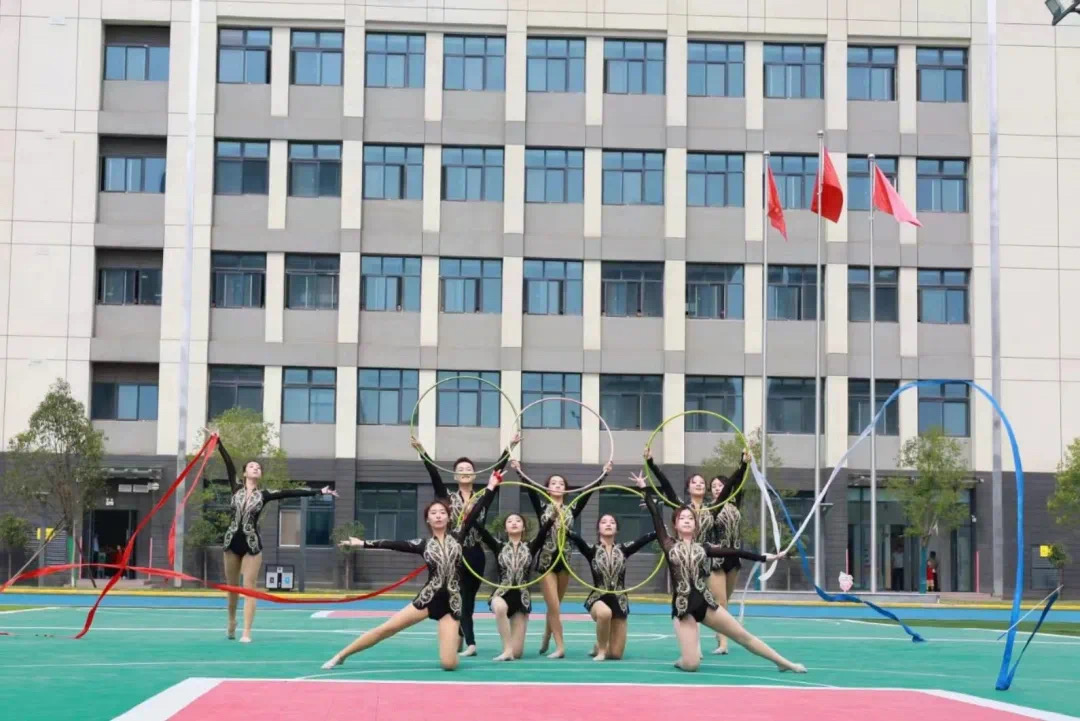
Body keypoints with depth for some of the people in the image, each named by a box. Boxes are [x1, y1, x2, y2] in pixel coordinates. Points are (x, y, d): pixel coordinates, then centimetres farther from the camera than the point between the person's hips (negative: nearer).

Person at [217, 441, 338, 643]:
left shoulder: (264, 495, 3)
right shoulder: (237, 488, 4)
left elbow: (291, 492, -2)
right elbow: (230, 466, -4)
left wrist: (319, 491, -5)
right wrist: (219, 444, -13)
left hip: (252, 543, -1)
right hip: (232, 541, 1)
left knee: (249, 588, -4)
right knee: (232, 587, 12)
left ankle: (246, 632, -4)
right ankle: (231, 622, 34)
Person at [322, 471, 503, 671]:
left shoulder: (457, 537, 3)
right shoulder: (423, 544, 4)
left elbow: (474, 514, -2)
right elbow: (394, 545, -1)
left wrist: (491, 487, -6)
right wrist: (363, 544, -6)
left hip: (452, 603, -1)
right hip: (428, 599, 1)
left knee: (449, 664, -11)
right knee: (385, 628, -4)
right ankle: (341, 655, 11)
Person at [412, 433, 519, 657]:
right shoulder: (448, 497, 3)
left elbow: (497, 470, 0)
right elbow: (434, 474, -7)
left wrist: (510, 447, -6)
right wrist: (422, 452, -18)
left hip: (475, 555, 2)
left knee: (468, 599, 8)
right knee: (462, 599, -5)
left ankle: (459, 638, 19)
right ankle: (469, 643, -4)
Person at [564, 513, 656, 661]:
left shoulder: (623, 549, 4)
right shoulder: (591, 550, -2)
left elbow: (644, 539, -8)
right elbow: (576, 539, -20)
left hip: (619, 600, 2)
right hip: (598, 598, -2)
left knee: (615, 654, 0)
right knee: (604, 612, -40)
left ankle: (600, 647, 38)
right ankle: (600, 649, -12)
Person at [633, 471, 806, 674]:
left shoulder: (702, 548, 9)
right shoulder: (668, 545, 2)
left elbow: (733, 552, 9)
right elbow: (656, 516, -1)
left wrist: (765, 557, 9)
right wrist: (645, 489, -2)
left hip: (704, 603, 2)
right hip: (682, 607, -2)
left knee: (743, 636, 6)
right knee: (690, 665, -12)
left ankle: (784, 663, 17)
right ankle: (684, 658, 25)